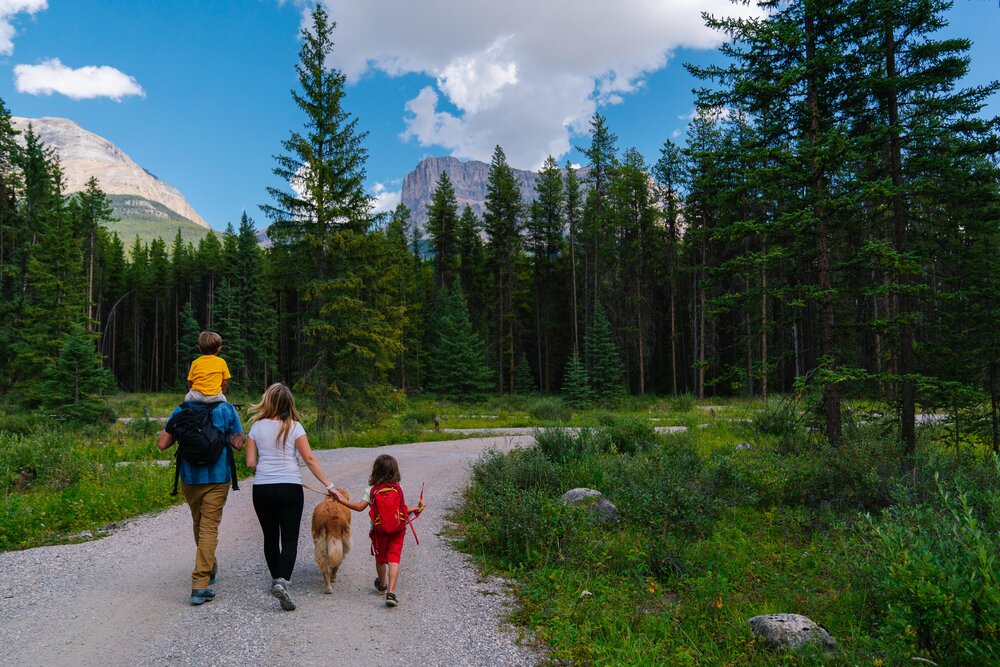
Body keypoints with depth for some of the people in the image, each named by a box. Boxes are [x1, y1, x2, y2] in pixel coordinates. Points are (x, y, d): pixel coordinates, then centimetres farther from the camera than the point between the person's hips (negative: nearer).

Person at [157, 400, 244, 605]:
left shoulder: (181, 410, -1)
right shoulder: (227, 410, -5)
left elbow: (162, 443, -4)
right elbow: (238, 444, -5)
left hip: (190, 478, 3)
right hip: (218, 478, -2)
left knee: (199, 524, 22)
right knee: (209, 528, -1)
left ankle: (209, 569, 40)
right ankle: (200, 585, -8)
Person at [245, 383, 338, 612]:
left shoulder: (256, 427, 1)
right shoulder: (294, 427, -4)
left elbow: (250, 462, 2)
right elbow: (310, 459, -7)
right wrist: (328, 484, -4)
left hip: (262, 488, 2)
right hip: (290, 488, -2)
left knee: (270, 537, 18)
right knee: (289, 538, 1)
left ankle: (277, 578, 30)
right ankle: (282, 581, -18)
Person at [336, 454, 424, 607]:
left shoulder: (371, 489, -8)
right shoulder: (398, 488, -3)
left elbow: (360, 507, -16)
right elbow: (403, 510, -2)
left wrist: (342, 500, -10)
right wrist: (417, 508, 15)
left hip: (379, 530, 0)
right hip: (397, 530, 0)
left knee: (380, 559, 20)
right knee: (394, 559, -3)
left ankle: (382, 585, 42)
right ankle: (391, 592, -17)